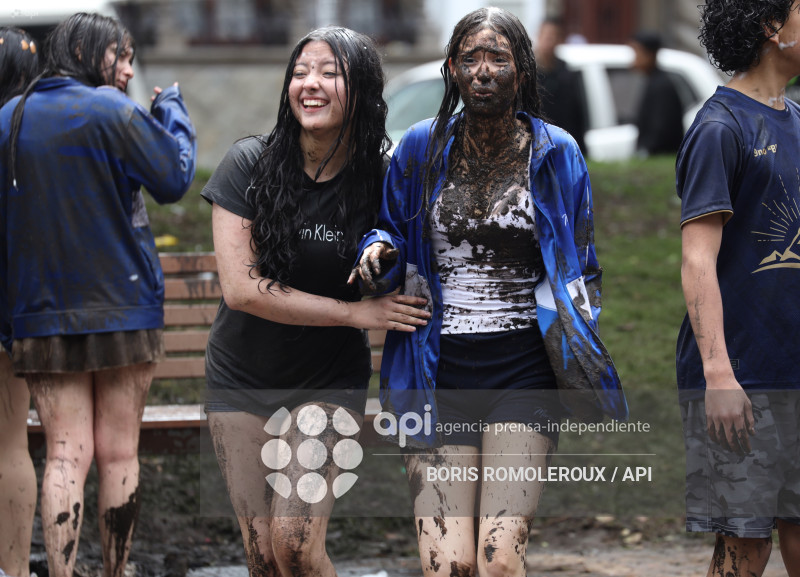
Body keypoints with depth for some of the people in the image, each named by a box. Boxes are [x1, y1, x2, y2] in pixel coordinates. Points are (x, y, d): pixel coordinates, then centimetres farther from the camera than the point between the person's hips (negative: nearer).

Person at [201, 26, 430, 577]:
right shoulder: (251, 164, -10)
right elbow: (240, 288, -16)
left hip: (328, 382, -1)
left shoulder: (380, 180, -9)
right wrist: (356, 313, -18)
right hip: (240, 380, 1)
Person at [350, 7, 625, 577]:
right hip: (440, 371, 1)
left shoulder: (555, 155, 4)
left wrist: (587, 365, -2)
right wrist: (379, 252, -4)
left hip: (523, 370, -1)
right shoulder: (421, 149, 6)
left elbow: (578, 269, 11)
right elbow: (392, 231, 20)